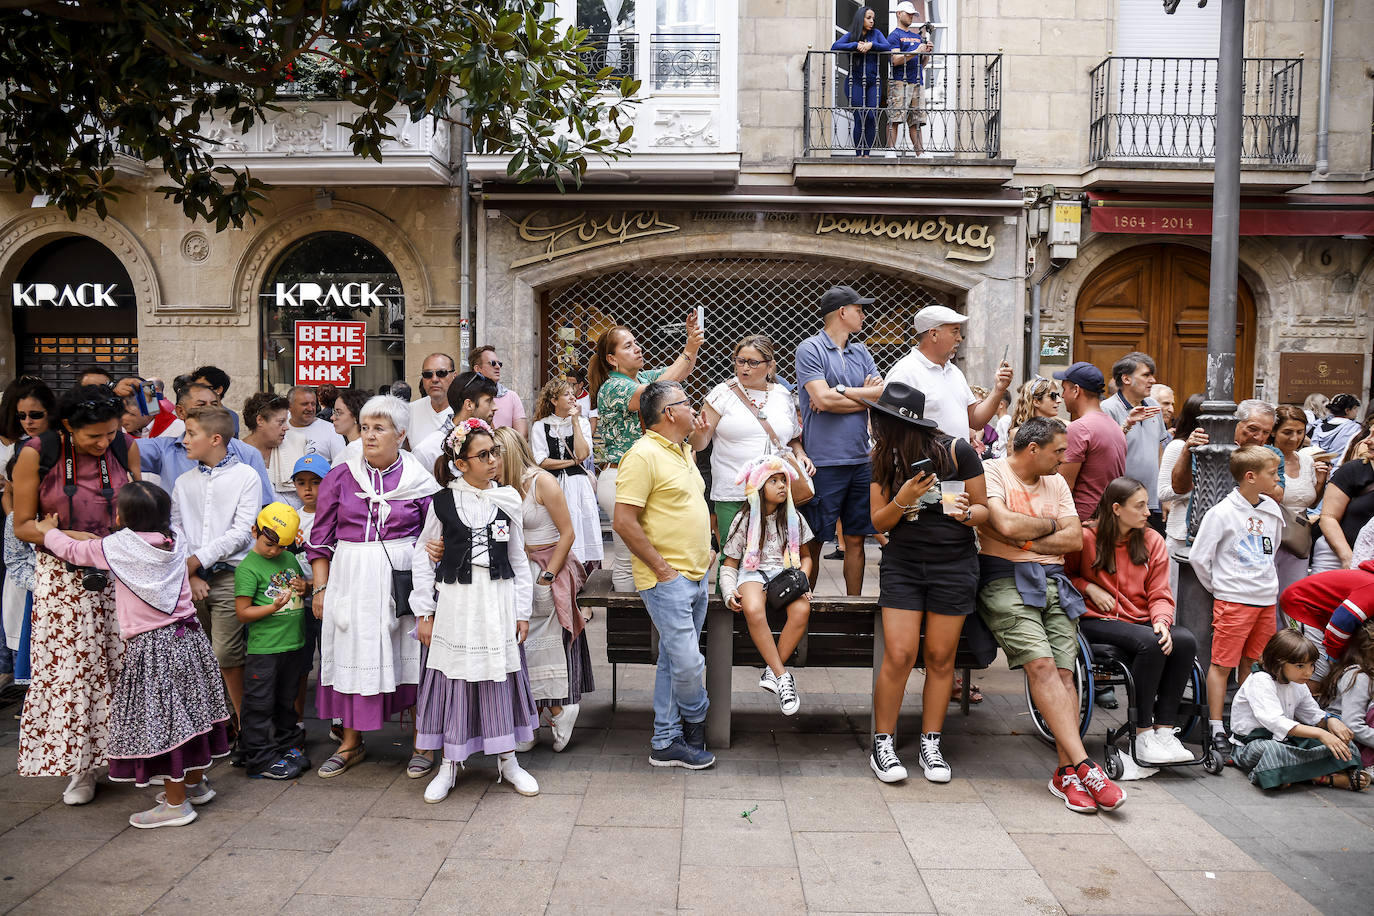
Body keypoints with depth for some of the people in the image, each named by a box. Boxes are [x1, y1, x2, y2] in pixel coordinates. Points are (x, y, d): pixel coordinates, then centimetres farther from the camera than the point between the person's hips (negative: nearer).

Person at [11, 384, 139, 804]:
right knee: (70, 670, 0)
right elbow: (23, 525, -3)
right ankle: (81, 766, 15)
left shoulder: (126, 447, -3)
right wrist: (69, 537, -20)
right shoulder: (36, 454, -10)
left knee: (123, 665, 3)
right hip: (64, 579, -2)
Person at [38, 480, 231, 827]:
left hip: (150, 645, -7)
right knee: (188, 710, 18)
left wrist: (49, 530, 26)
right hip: (188, 637, 7)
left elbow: (73, 550, 6)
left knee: (159, 720, 1)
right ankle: (195, 782, 32)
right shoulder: (173, 544, 5)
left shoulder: (118, 545, -11)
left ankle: (176, 803, 8)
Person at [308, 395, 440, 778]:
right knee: (351, 655, 9)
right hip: (350, 576, 2)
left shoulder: (419, 480, 1)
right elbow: (322, 538, 9)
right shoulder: (340, 477, 6)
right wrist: (320, 588, 5)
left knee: (412, 656, 2)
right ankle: (351, 743, 27)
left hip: (403, 576, -2)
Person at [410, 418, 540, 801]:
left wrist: (522, 611, 5)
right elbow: (422, 556, 2)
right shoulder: (442, 502, -3)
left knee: (501, 678, 8)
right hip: (455, 601, -1)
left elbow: (519, 559, 7)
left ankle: (506, 759, 24)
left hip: (499, 601, 2)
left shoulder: (508, 499, 3)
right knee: (453, 679, 5)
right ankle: (449, 764, 22)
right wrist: (423, 612, -1)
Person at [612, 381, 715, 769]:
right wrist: (662, 569, -18)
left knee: (674, 662, 13)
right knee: (688, 662, -8)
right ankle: (695, 717, 21)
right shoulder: (643, 454, -15)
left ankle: (666, 743, 21)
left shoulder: (683, 451, 15)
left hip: (696, 577, 9)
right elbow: (623, 521, -20)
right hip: (667, 580, -9)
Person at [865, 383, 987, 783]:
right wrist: (903, 499, -20)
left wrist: (965, 512, -23)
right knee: (899, 656, -5)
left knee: (941, 658, 6)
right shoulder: (881, 459, -1)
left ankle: (930, 745, 20)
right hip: (902, 564, 1)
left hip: (954, 565, -1)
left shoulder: (957, 451, -9)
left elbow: (983, 509, 0)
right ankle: (883, 745, 10)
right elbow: (878, 522, -1)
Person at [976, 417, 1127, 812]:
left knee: (1064, 672, -12)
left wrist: (1024, 541, -3)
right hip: (1005, 579, -5)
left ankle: (1067, 773, -14)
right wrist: (1050, 524, 3)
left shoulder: (1056, 483, 21)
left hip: (1053, 580, 5)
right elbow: (1006, 525, -15)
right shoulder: (991, 471, 1)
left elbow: (1075, 539, 9)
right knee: (1041, 665, -22)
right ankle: (1084, 765, -23)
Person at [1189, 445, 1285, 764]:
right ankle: (1216, 730, 4)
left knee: (1251, 662, 13)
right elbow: (1198, 557, -9)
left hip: (1266, 599, 6)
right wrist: (1219, 587, 0)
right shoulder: (1222, 513, -12)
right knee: (1222, 663, -1)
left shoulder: (1272, 510, 7)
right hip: (1233, 601, -6)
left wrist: (1265, 581, 18)